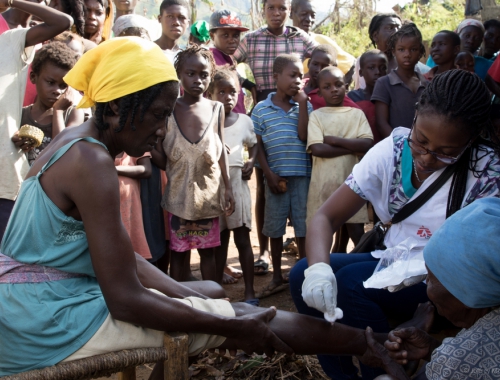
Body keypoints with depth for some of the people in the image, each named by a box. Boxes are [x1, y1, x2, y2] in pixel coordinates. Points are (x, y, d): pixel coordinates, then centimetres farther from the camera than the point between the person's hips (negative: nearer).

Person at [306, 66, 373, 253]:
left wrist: (335, 140, -12)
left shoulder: (357, 114, 7)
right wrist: (352, 147, -10)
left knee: (356, 230, 4)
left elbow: (367, 144, -7)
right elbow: (317, 149, -13)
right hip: (323, 182, -1)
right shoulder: (316, 115, 2)